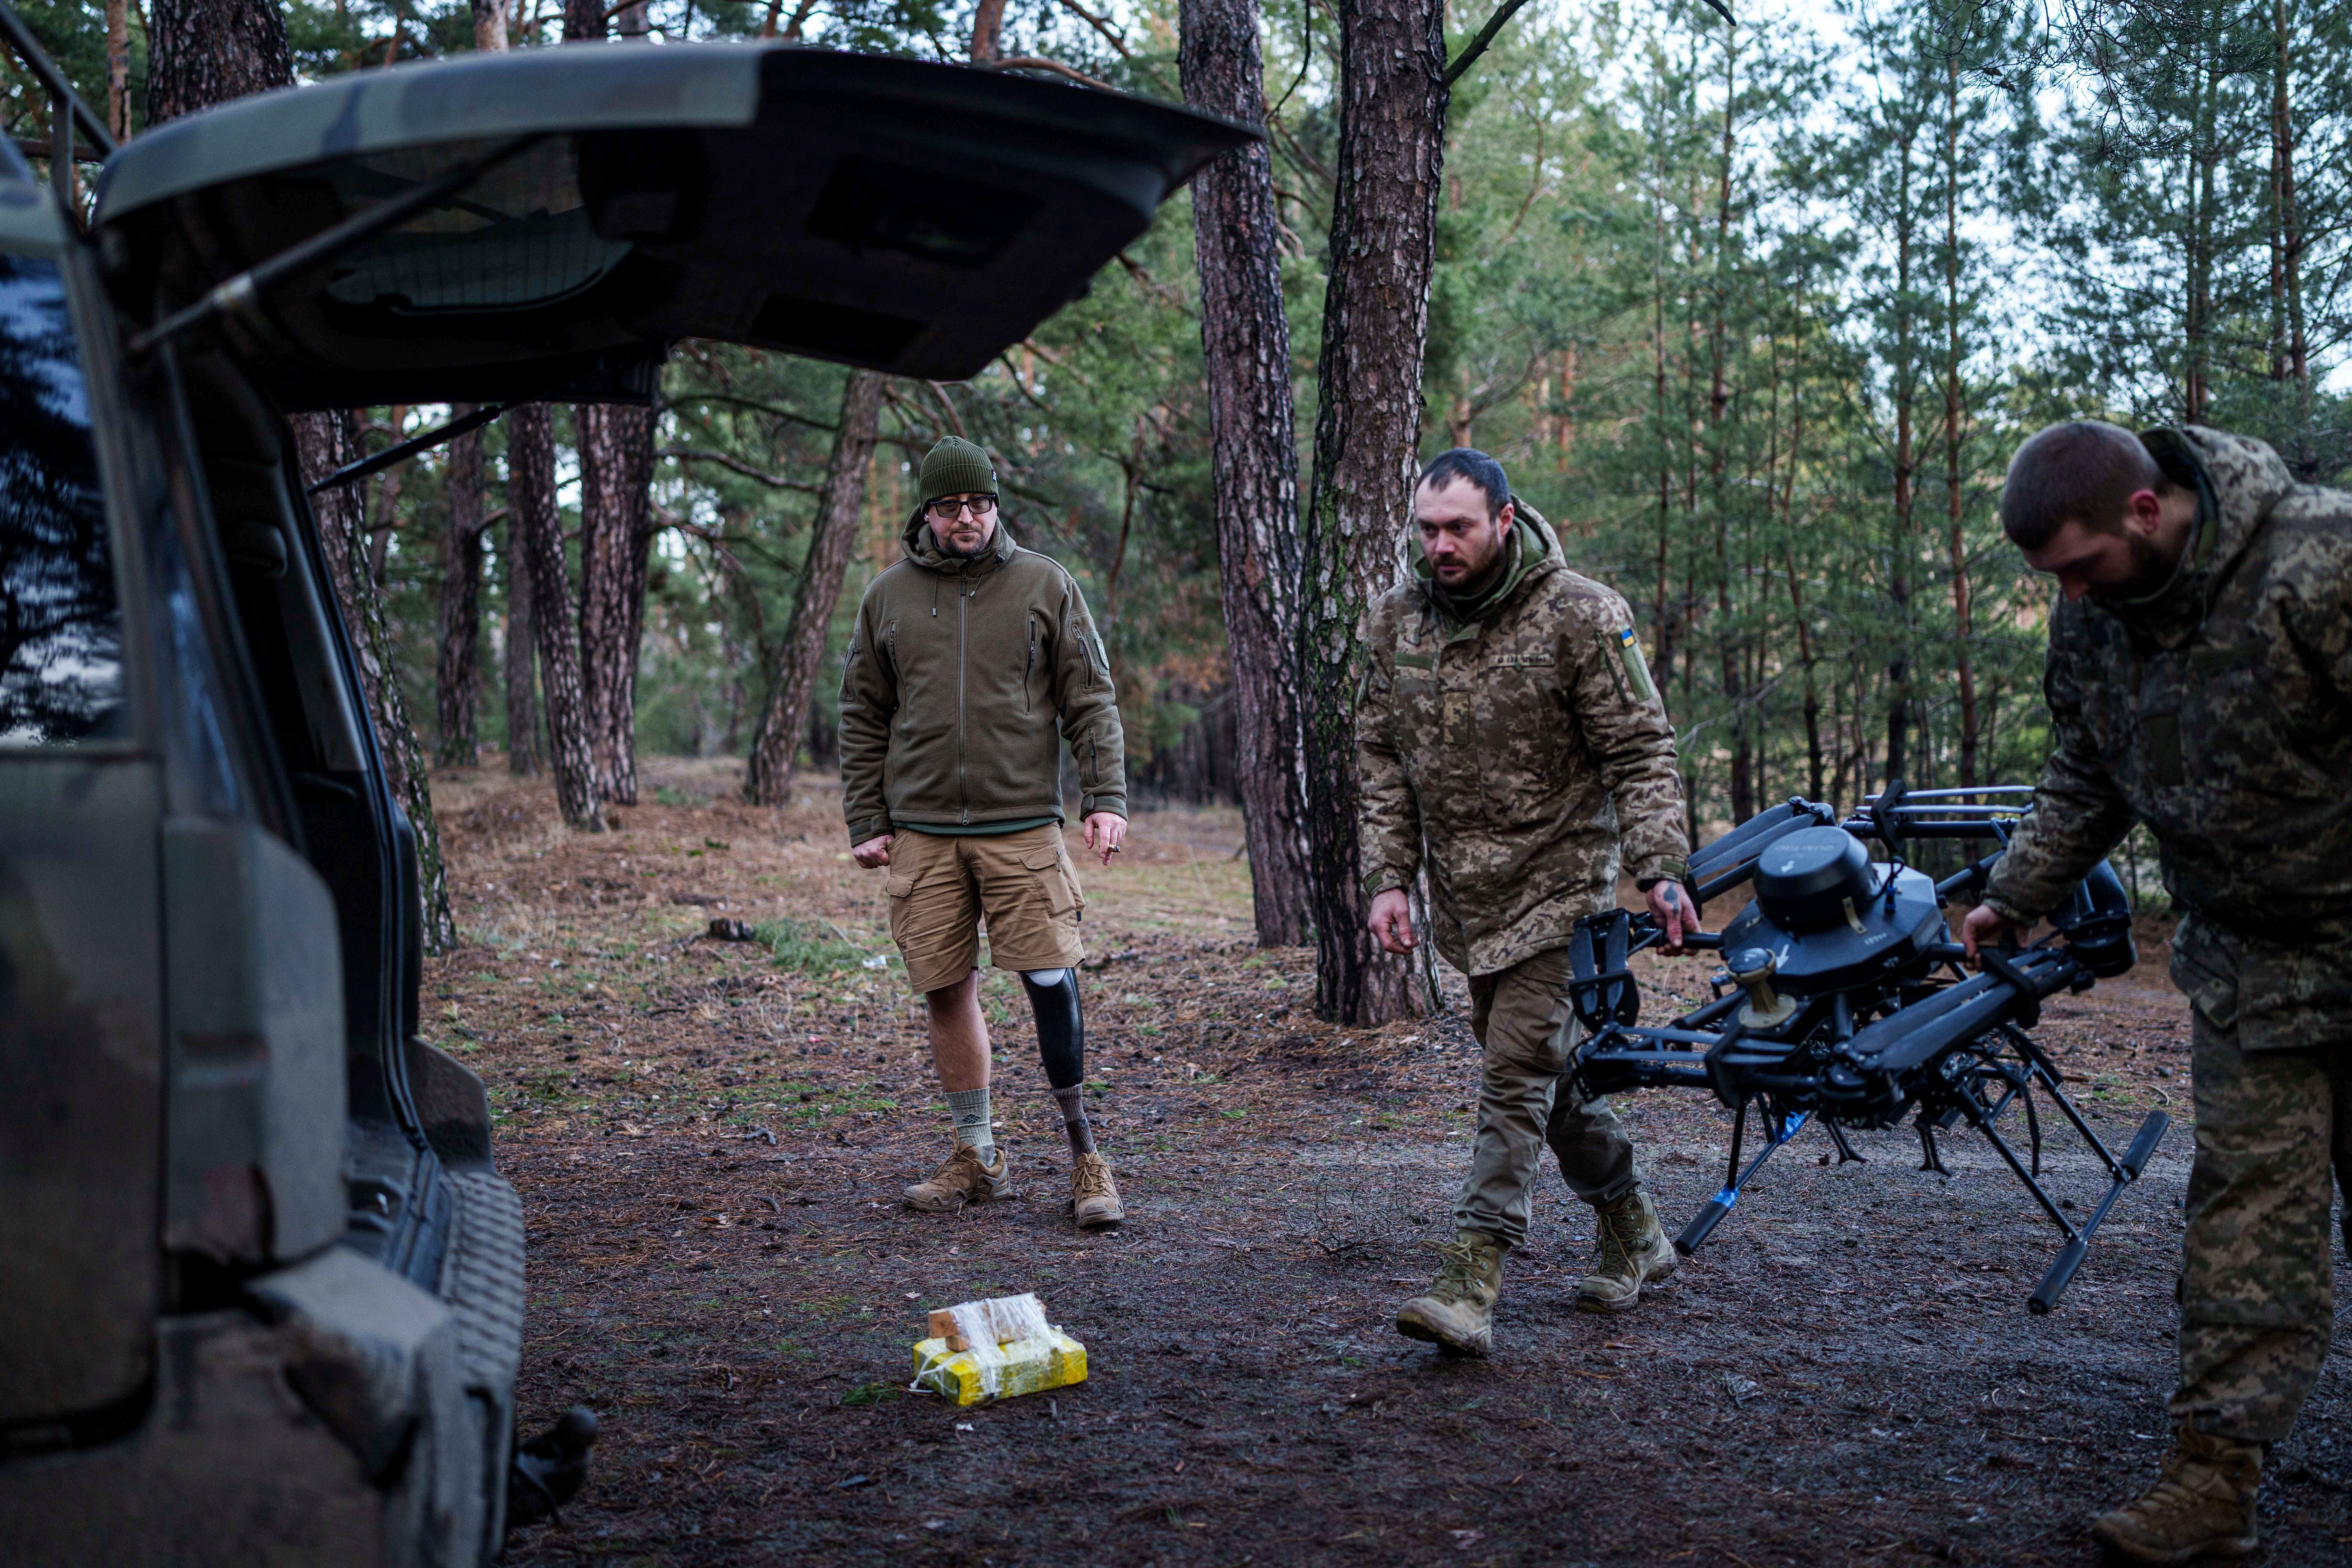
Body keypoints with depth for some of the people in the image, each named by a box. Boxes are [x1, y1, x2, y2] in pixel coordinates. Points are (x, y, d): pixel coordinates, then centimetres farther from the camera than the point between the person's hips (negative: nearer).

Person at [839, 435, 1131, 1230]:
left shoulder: (1045, 585, 4)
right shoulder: (888, 597, 9)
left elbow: (1091, 700, 3)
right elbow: (863, 719, 12)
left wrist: (1107, 797, -8)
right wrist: (866, 823, 5)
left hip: (1023, 827, -2)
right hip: (923, 833, 2)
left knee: (1051, 982, -7)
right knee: (948, 991, 6)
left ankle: (1086, 1154, 7)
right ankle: (978, 1157, 19)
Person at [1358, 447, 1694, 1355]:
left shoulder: (1580, 617, -12)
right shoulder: (1395, 623, 3)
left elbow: (1641, 752, -10)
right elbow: (1382, 760, 9)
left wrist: (1660, 870, -19)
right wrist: (1388, 877, 1)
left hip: (1557, 881, -6)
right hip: (1463, 895, 6)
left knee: (1519, 1073, -11)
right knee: (1544, 1067, 14)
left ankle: (1471, 1285, -11)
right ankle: (1634, 1237, 32)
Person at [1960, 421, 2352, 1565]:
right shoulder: (2091, 617, -1)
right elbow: (2085, 781, 12)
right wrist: (2015, 895, 3)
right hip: (2246, 961, 5)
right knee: (2248, 1205, 2)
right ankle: (2216, 1474, 3)